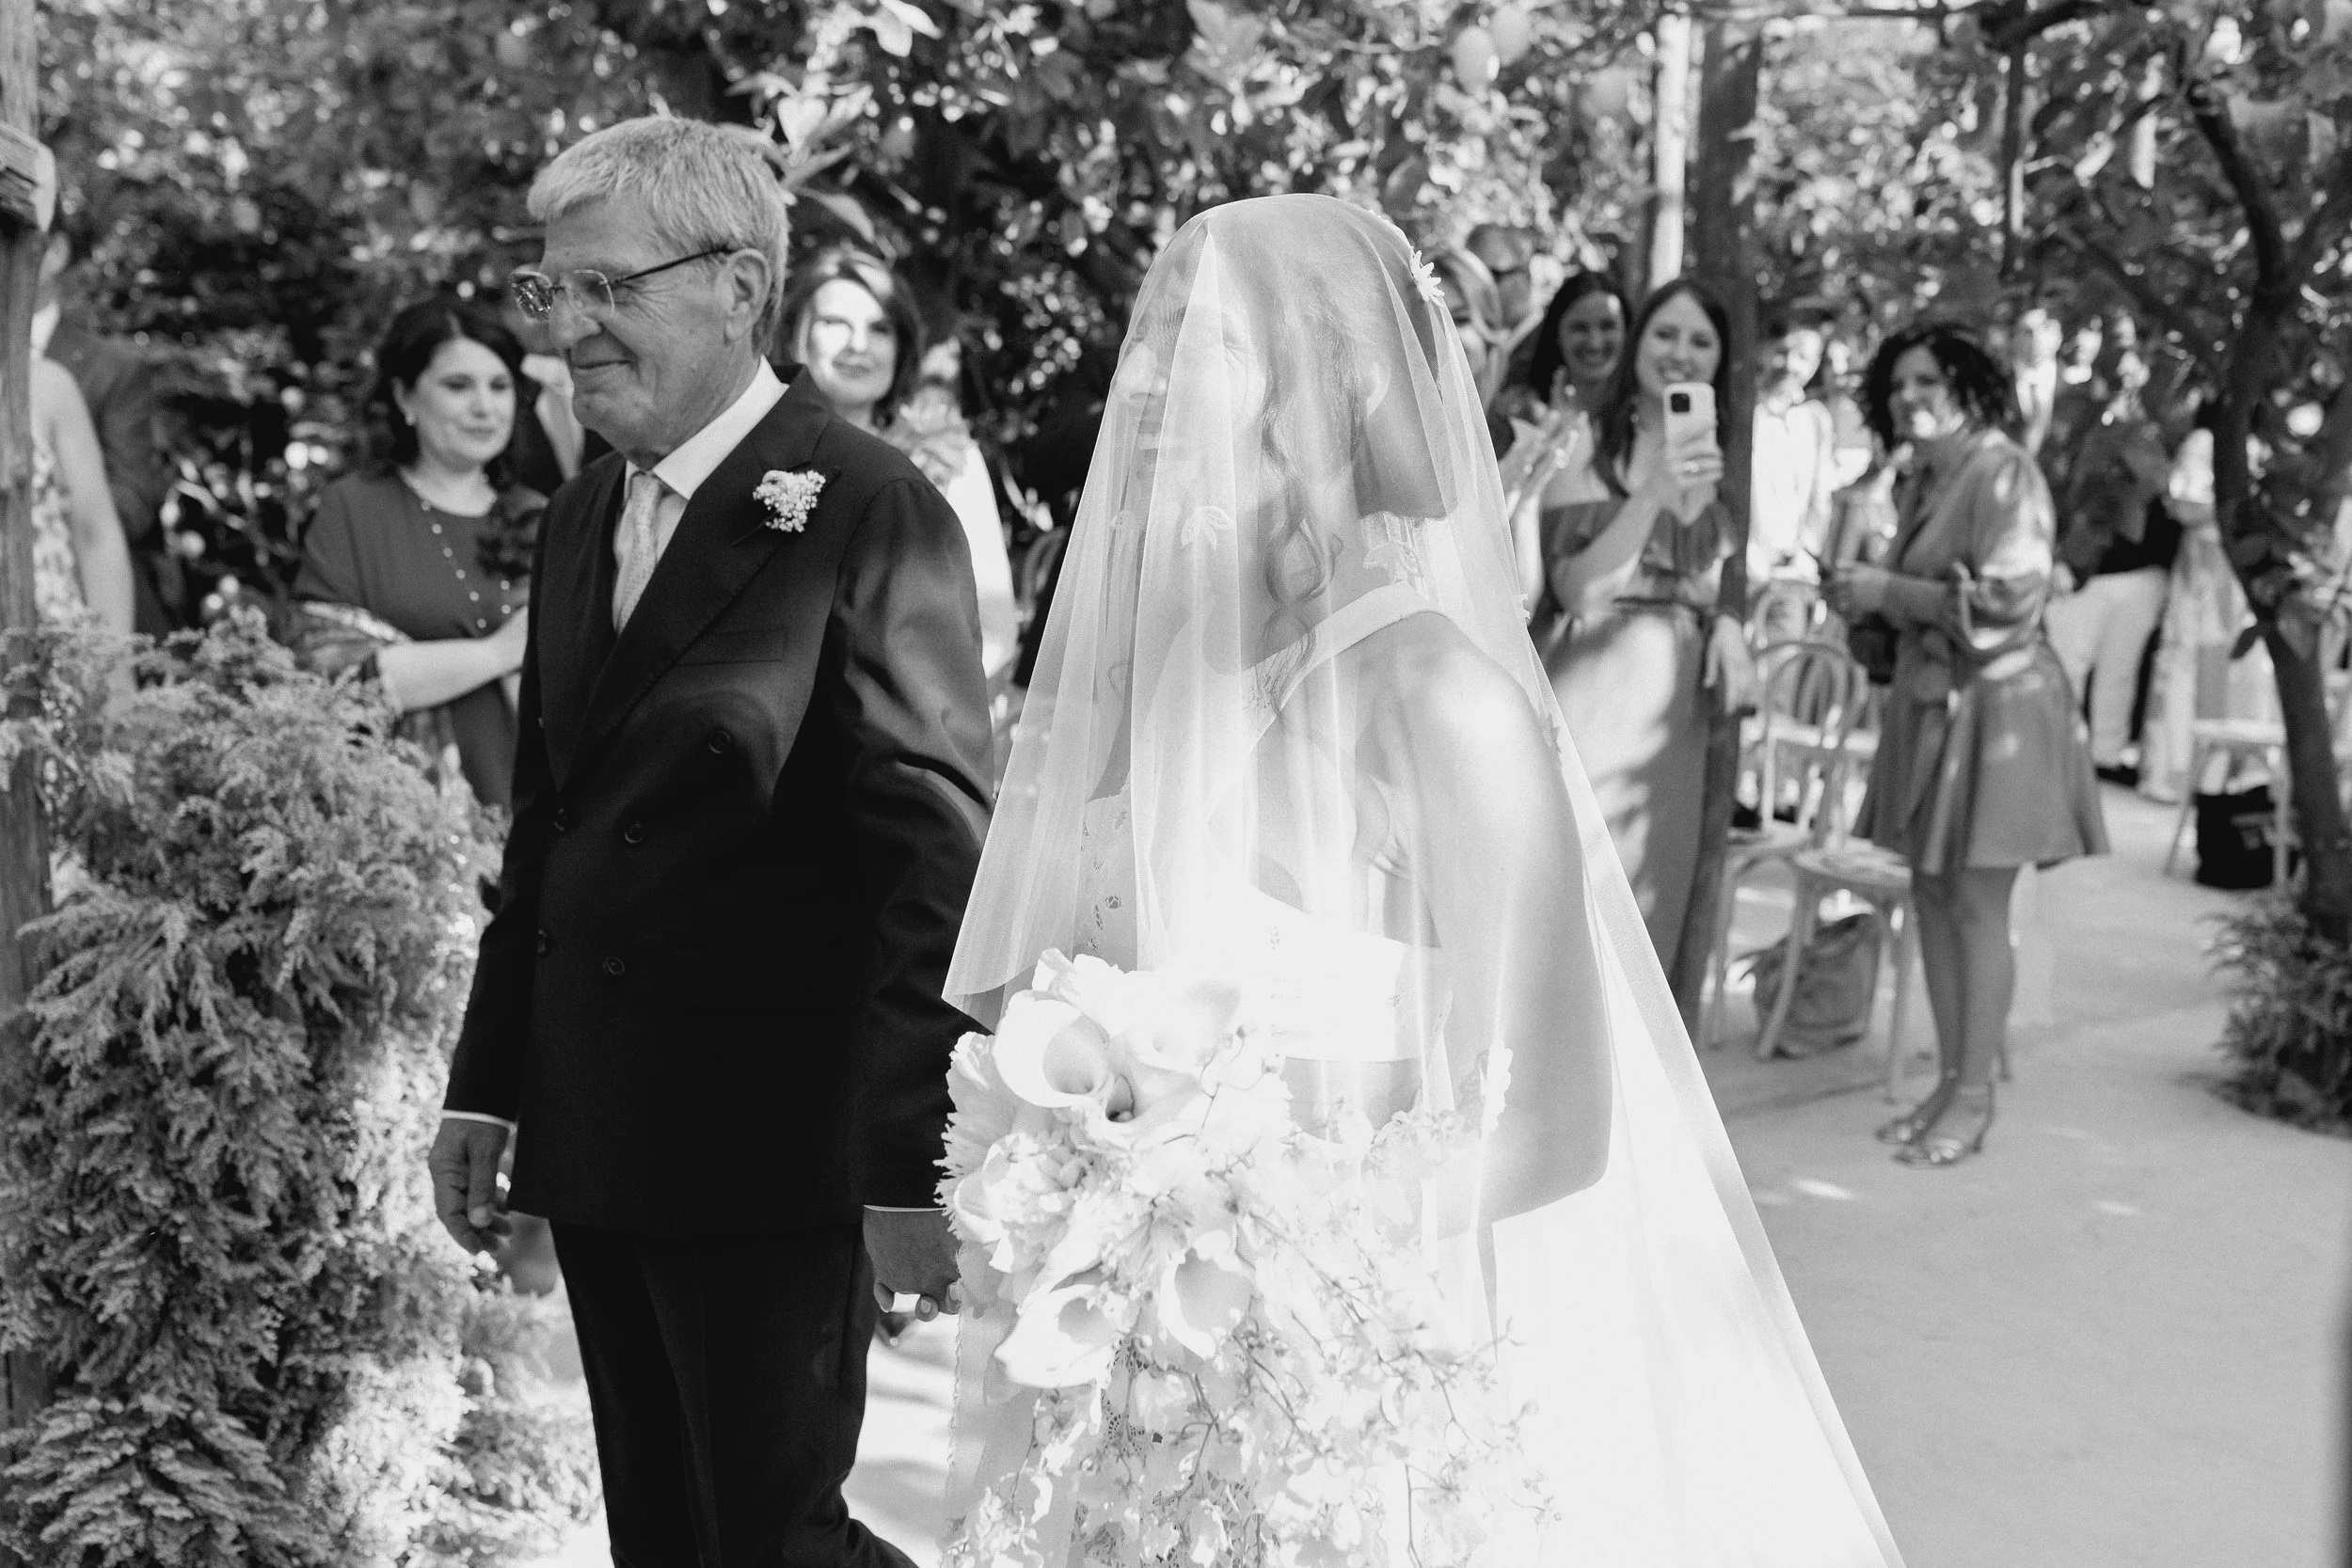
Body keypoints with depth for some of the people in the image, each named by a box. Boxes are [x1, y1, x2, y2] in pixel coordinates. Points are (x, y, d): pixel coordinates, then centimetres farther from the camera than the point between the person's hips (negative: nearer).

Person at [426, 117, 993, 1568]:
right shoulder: (581, 518, 12)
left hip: (775, 1153, -7)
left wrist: (908, 1165, -17)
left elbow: (939, 860, -15)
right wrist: (486, 1088, 13)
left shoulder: (869, 514, -12)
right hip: (595, 1148, 8)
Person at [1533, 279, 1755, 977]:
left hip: (1673, 698, 6)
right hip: (1592, 685, -6)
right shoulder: (1587, 443, -6)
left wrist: (1725, 625, 1)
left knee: (1646, 896, 9)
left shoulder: (1707, 452, 11)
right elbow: (1575, 587, -17)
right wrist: (1655, 493, -27)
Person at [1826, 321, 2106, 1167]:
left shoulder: (2003, 473, -12)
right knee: (1932, 898, 10)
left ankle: (1974, 1097, 6)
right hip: (1930, 700, 8)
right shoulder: (1921, 481, 13)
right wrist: (1868, 596, 5)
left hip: (1994, 705, -8)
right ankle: (1949, 1081, 19)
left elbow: (2008, 600, -19)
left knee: (1977, 905, -3)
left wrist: (1888, 591, -16)